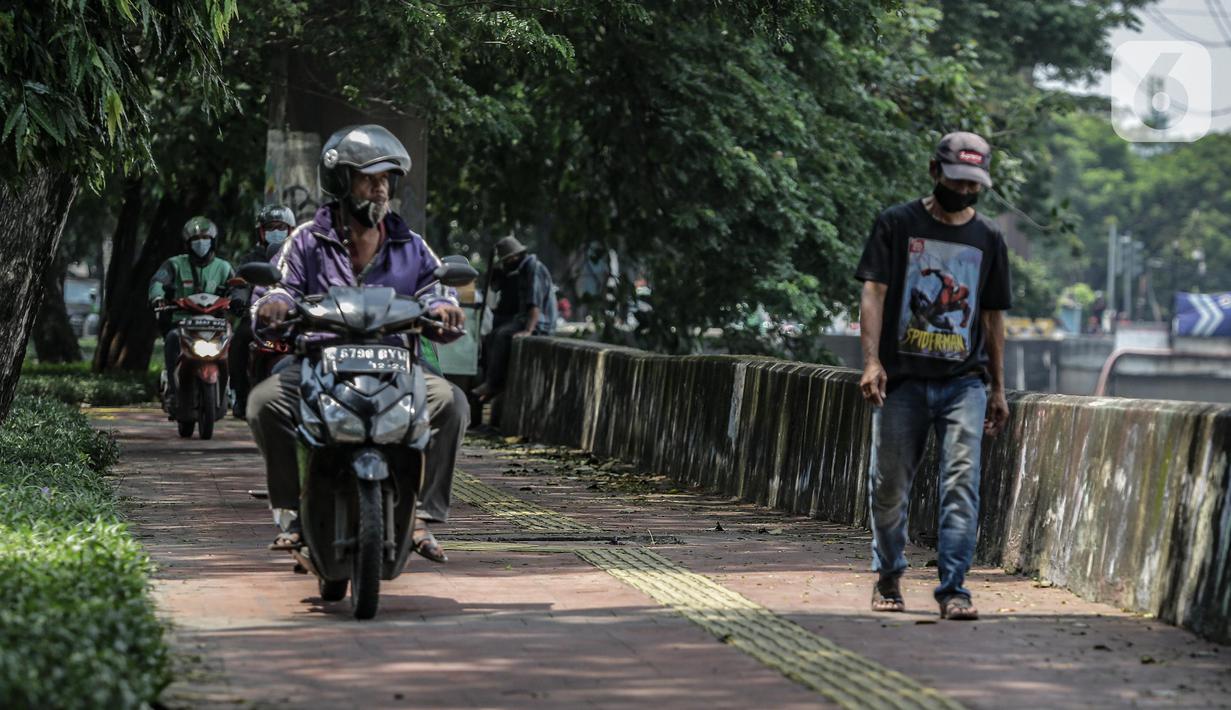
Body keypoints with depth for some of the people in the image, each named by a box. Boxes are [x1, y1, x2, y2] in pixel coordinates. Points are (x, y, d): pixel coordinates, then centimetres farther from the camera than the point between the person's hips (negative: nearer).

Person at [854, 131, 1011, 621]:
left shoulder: (988, 239, 12)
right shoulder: (898, 224, 4)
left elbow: (993, 318, 18)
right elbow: (873, 293, -3)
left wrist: (998, 390, 17)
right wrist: (872, 360, -15)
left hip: (964, 382, 1)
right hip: (902, 379, -1)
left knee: (962, 481, -13)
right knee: (889, 486, 5)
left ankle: (953, 588, -15)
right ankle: (888, 579, 25)